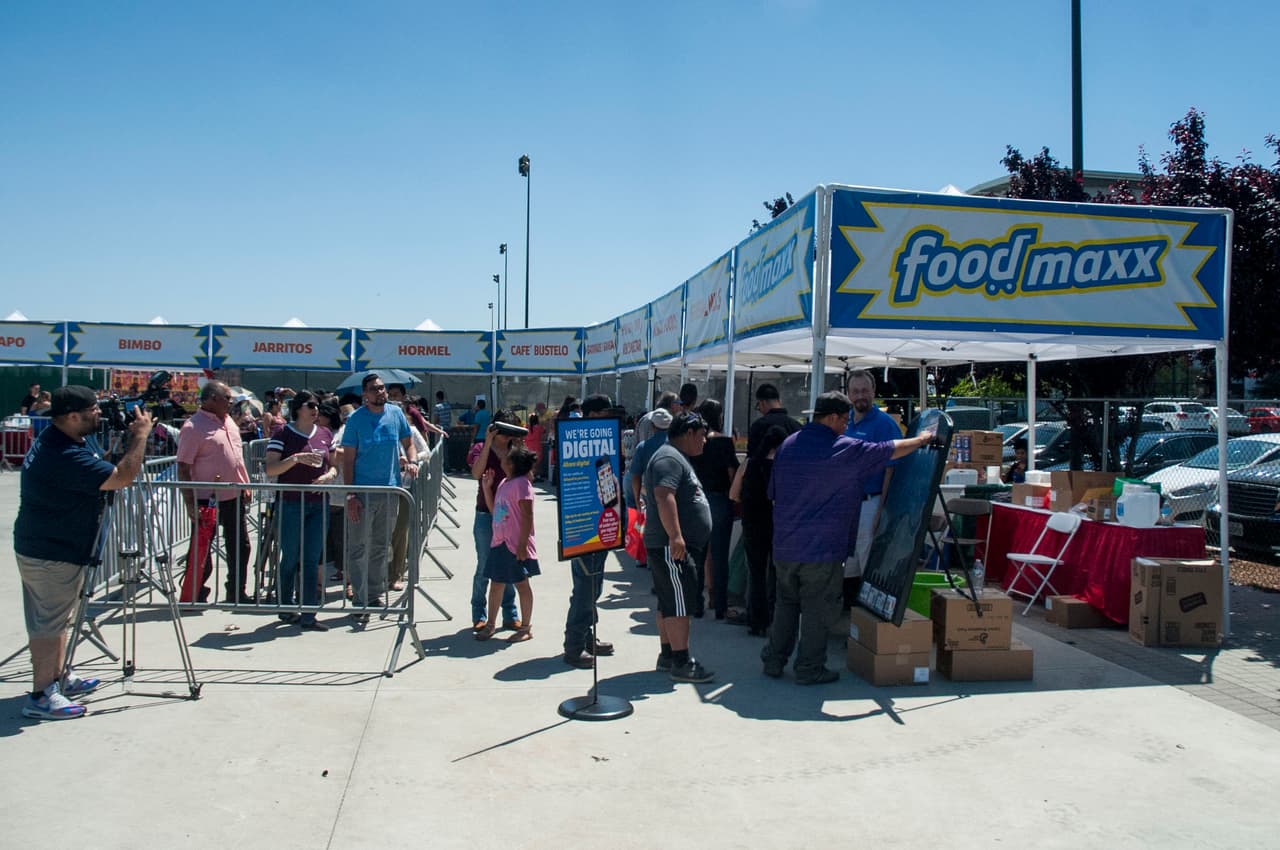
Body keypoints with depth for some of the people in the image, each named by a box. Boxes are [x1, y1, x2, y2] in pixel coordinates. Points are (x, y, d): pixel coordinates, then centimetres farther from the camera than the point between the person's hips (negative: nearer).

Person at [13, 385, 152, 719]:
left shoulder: (52, 440, 5)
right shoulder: (65, 457, -29)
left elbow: (101, 471, 14)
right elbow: (122, 478, -29)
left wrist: (127, 438, 0)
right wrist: (140, 436, -18)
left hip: (40, 547, 10)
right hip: (51, 556, -10)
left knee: (55, 620, 20)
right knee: (48, 625, 0)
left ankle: (59, 678, 33)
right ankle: (41, 696, 10)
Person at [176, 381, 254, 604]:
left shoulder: (228, 421, 11)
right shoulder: (193, 427, -14)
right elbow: (183, 469, -16)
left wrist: (245, 486, 15)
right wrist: (190, 503, -20)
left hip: (235, 497, 8)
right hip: (208, 501, -8)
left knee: (239, 547, 14)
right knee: (200, 552, 2)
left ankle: (237, 593, 27)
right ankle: (191, 598, 15)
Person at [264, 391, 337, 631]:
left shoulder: (325, 434, 11)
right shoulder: (283, 434, -4)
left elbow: (334, 465, 17)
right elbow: (269, 469, -9)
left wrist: (329, 475, -4)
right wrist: (295, 459, -22)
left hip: (319, 503, 4)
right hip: (291, 503, -4)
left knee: (312, 560, 4)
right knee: (290, 559, 5)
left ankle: (308, 616, 8)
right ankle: (286, 609, 22)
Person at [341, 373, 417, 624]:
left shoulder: (396, 413, 4)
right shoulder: (356, 419, -6)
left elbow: (408, 442, 16)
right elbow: (348, 459, -6)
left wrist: (412, 461, -6)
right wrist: (350, 494, -14)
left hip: (390, 489, 4)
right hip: (363, 491, -4)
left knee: (381, 547, 14)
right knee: (359, 548, -2)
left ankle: (375, 595, 26)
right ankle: (360, 602, 3)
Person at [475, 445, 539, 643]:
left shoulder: (521, 484, -15)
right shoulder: (504, 483, 12)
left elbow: (528, 516, -18)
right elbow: (493, 509, 18)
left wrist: (523, 544, -21)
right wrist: (487, 487, 8)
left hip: (516, 545, -9)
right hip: (500, 542, 9)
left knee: (521, 584, 3)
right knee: (496, 583, 14)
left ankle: (526, 627, 14)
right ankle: (490, 625, 25)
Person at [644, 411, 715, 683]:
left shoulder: (676, 457, 21)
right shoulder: (669, 458, -14)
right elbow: (664, 497, -27)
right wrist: (675, 536, -33)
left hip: (677, 545, 11)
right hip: (672, 546, -11)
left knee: (669, 602, 14)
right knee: (679, 602, -9)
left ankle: (667, 655, 21)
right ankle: (681, 663, -6)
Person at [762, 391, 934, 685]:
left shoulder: (788, 444, 6)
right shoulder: (845, 450, -11)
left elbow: (773, 492, 13)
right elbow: (891, 451, -1)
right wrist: (921, 439, 17)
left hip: (784, 546, 6)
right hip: (822, 550, -6)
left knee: (786, 603, 17)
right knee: (817, 609, 5)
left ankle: (773, 660, 22)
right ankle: (809, 668, 11)